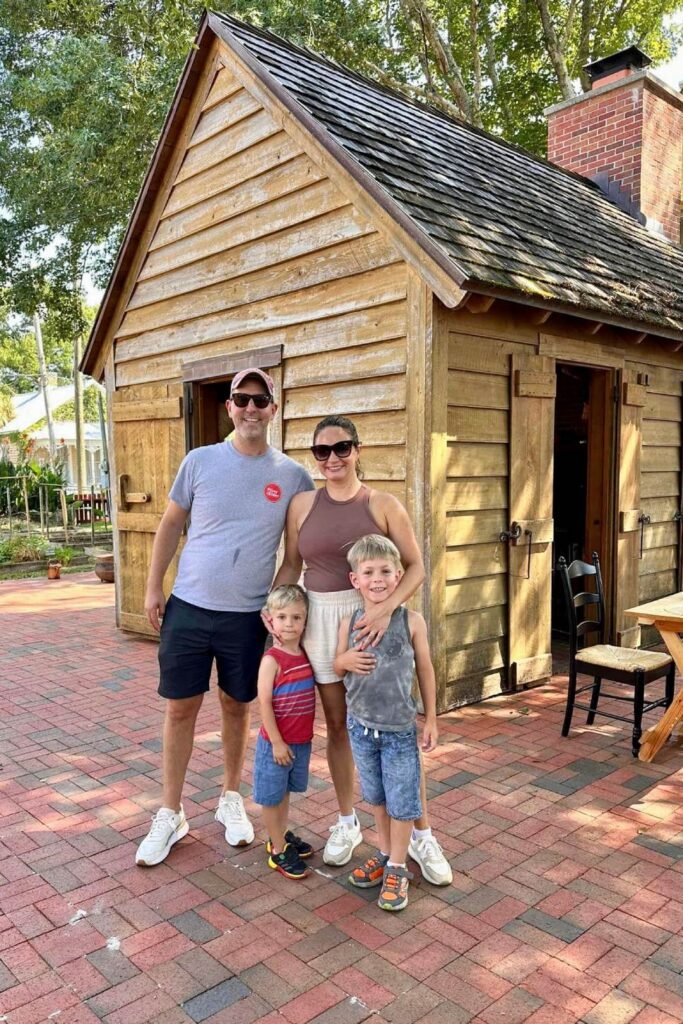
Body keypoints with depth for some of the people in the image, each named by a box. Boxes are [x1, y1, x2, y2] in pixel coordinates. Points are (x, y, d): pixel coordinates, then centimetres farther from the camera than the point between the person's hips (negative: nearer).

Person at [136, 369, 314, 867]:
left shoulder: (293, 475, -3)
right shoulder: (200, 461, -2)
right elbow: (171, 524, 6)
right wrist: (153, 586, 3)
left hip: (248, 615, 0)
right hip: (188, 606, 0)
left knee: (237, 706, 14)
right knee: (181, 708, 8)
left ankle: (232, 798, 35)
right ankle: (170, 813, 24)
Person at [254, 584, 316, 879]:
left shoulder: (306, 654, -1)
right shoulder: (272, 660, -19)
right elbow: (264, 704, -18)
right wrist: (277, 742, -17)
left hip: (302, 741, 6)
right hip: (277, 742, -6)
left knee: (285, 791, 23)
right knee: (271, 796, 10)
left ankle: (282, 836, 40)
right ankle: (279, 850, 23)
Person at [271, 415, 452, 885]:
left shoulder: (383, 504, -5)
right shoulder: (303, 504, 4)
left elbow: (416, 567, -7)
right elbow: (291, 565, 11)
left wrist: (386, 608, -23)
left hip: (372, 620, -2)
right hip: (321, 618, 3)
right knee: (338, 724, 12)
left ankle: (422, 834, 18)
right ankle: (347, 823, 31)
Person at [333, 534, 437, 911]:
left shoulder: (411, 621, -11)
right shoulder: (349, 623, -5)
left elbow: (425, 669, -1)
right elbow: (336, 668, 7)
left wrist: (431, 719, 2)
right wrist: (346, 660, -17)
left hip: (400, 730, -2)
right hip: (361, 727, 3)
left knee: (401, 801, 8)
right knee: (376, 797, 20)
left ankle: (397, 869, 26)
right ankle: (384, 854, 39)